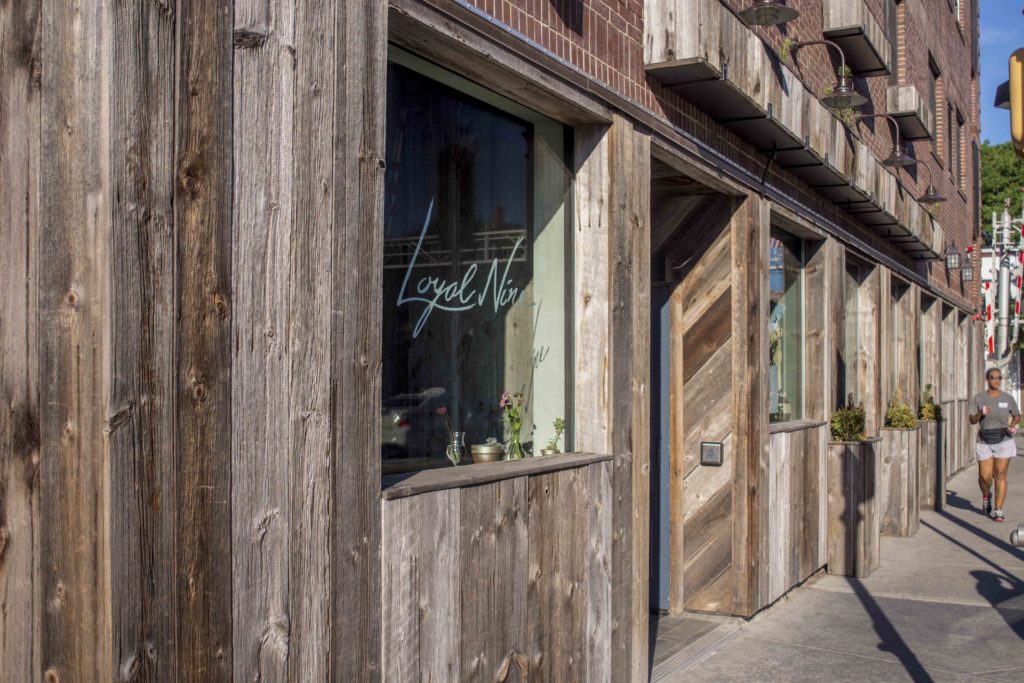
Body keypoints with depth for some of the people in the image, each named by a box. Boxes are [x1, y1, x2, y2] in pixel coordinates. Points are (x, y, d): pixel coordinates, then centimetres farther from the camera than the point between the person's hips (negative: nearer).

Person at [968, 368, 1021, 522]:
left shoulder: (1007, 398, 2)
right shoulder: (978, 399, 0)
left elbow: (1017, 416, 14)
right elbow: (971, 420, -2)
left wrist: (1012, 426, -6)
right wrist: (980, 414, -22)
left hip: (1004, 441, 0)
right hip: (984, 442, 0)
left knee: (1000, 475, -3)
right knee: (985, 476, 1)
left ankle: (998, 511, 3)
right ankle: (986, 496, 36)